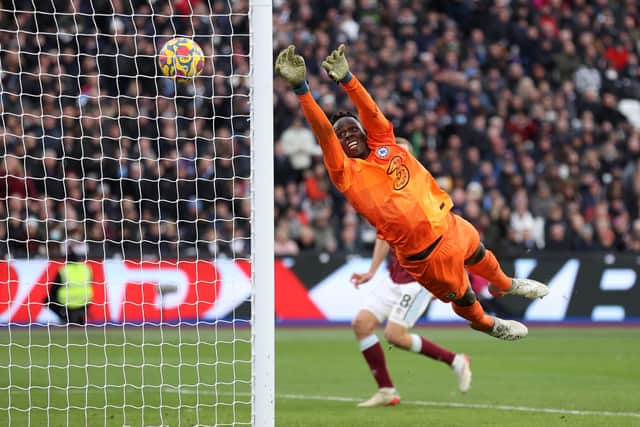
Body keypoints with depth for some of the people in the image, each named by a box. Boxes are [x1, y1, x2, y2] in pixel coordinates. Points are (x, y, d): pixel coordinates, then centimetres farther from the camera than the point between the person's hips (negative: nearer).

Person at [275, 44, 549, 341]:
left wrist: (346, 79, -40)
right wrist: (300, 87, -46)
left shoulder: (383, 145, -5)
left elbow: (370, 111, -22)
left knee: (479, 255, 32)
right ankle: (487, 325, 50)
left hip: (451, 225, 5)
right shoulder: (347, 175, -20)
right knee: (463, 298, 16)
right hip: (427, 257, -5)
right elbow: (323, 132, -33)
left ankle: (504, 285, 66)